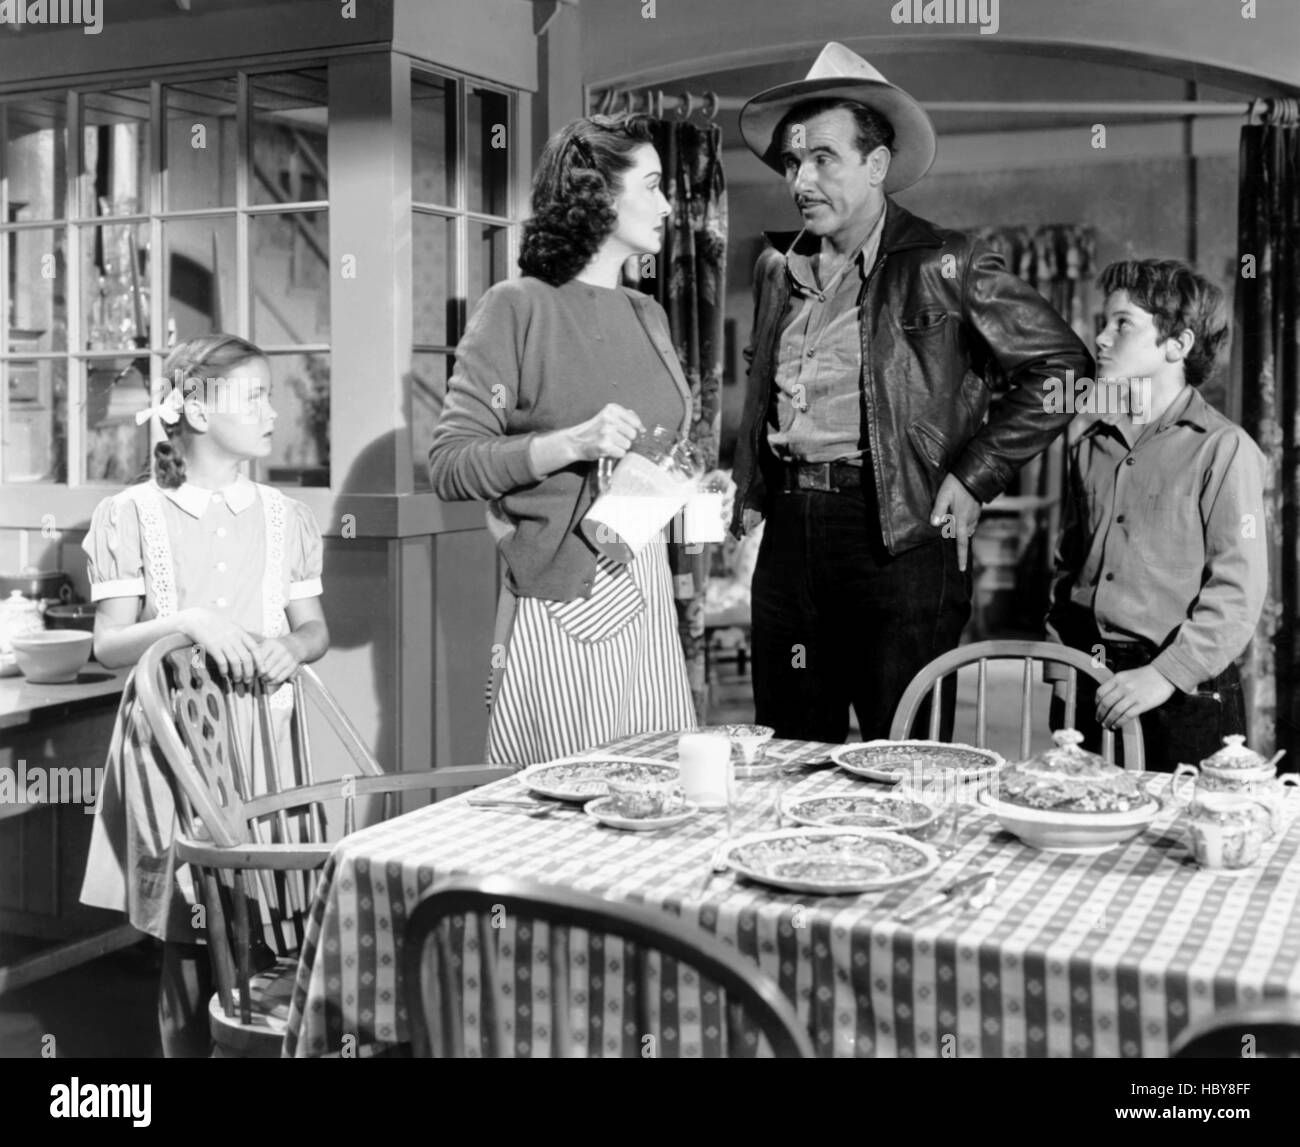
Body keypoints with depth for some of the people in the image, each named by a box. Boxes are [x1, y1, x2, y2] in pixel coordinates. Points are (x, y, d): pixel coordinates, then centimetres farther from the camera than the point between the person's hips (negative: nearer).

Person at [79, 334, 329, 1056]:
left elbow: (315, 626, 13)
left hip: (263, 734, 3)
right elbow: (109, 646, -3)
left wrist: (291, 647, -10)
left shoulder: (284, 518, 8)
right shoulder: (132, 517, -1)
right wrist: (185, 621, -20)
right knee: (188, 939, 1)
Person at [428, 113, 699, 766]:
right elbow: (449, 464, -11)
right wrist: (572, 443, -22)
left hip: (649, 596, 7)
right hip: (560, 606, -7)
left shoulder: (648, 315, 16)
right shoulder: (518, 307, -5)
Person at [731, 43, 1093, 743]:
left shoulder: (943, 266, -5)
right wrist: (750, 491, 15)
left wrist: (973, 478, -7)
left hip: (899, 535, -5)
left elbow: (1064, 367, -3)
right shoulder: (778, 269, 13)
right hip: (788, 530, 6)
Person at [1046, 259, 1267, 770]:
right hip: (1084, 690, 5)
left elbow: (1237, 594, -13)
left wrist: (1166, 674, -21)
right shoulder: (1091, 445, 11)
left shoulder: (1224, 449, -7)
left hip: (1184, 697, -5)